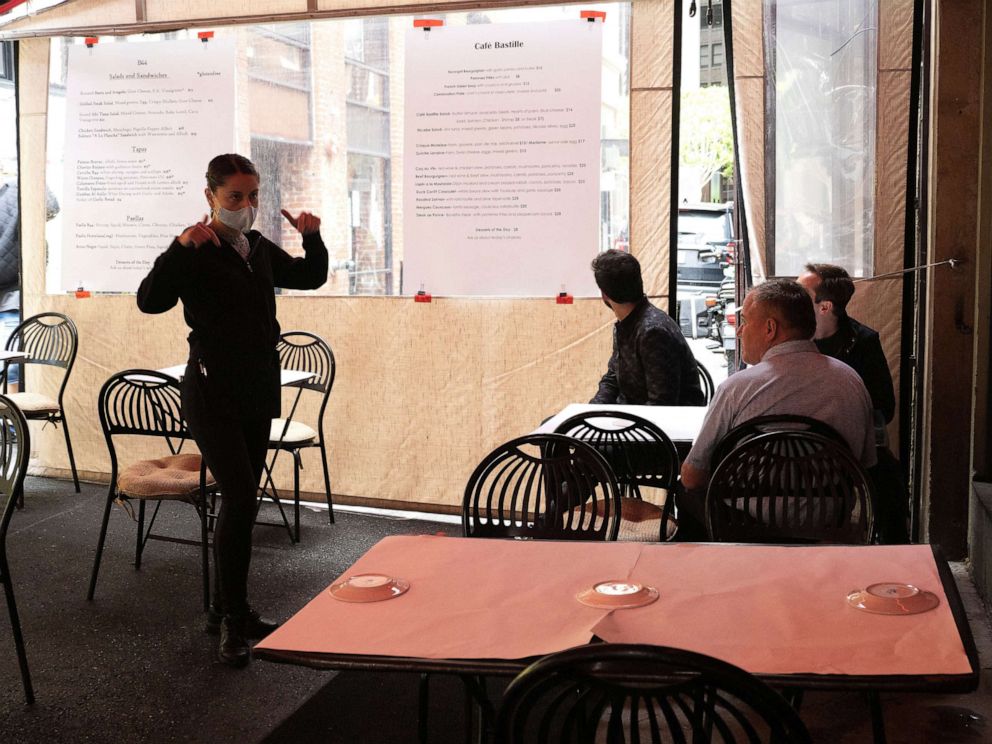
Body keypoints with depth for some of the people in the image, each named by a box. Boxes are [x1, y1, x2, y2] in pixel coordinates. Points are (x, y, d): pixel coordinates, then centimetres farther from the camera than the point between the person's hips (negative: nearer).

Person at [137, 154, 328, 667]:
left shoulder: (259, 249, 10)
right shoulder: (197, 251, -10)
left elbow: (312, 277, 22)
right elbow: (149, 300, -23)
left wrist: (313, 238, 4)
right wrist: (180, 247, -34)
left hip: (258, 391, 7)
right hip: (213, 392, -7)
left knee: (240, 499, 12)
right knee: (240, 496, -17)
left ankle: (225, 610, 23)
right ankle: (233, 618, -6)